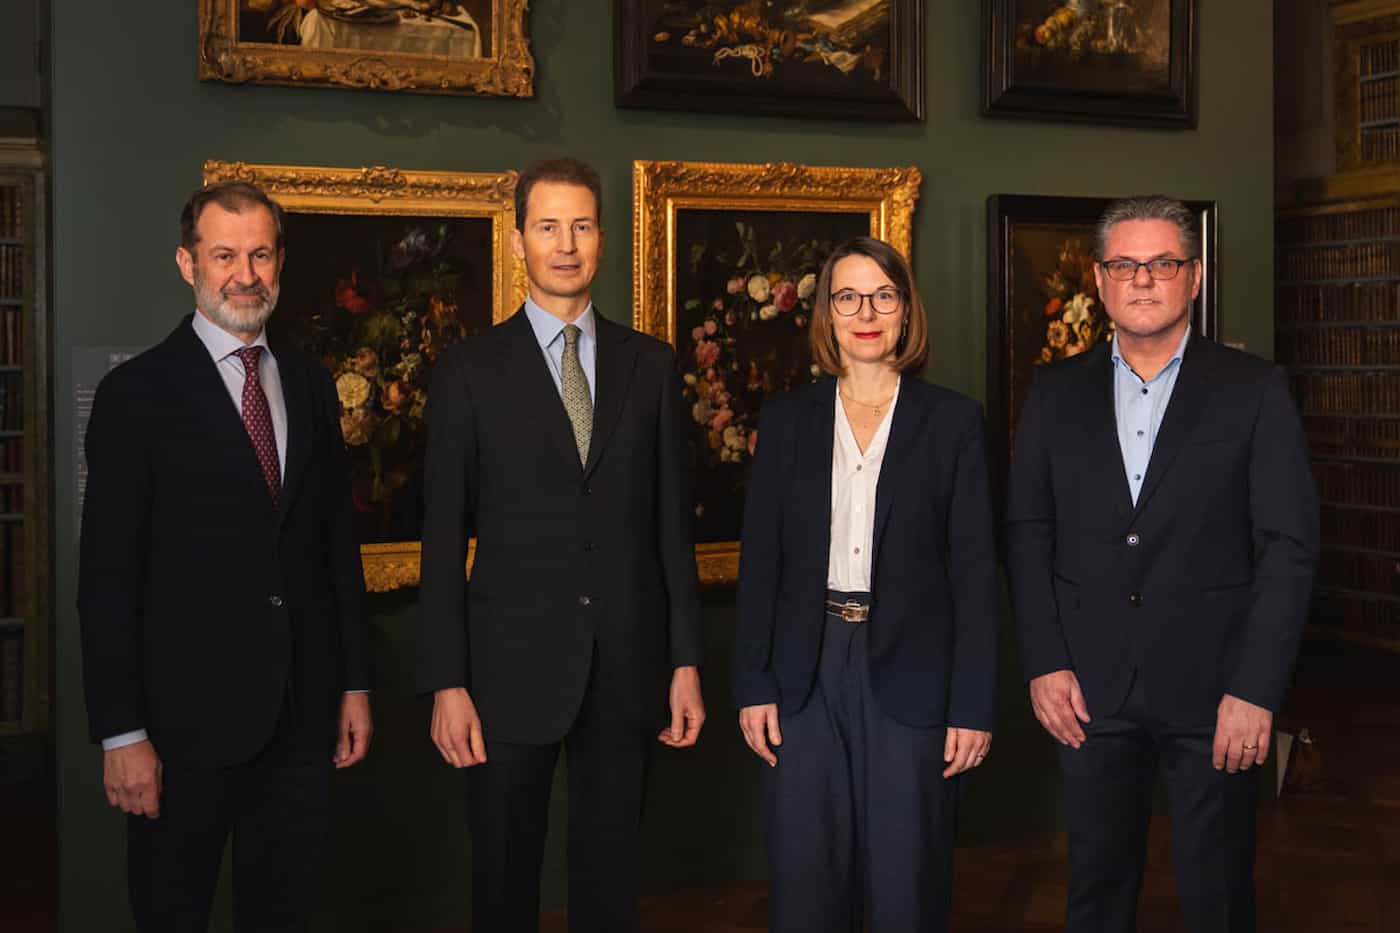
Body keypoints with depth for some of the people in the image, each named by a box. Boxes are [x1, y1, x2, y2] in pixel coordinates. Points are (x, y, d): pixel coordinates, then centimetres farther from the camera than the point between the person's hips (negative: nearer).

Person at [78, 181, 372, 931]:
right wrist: (121, 733, -12)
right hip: (188, 717, -4)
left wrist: (355, 681, 10)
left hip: (303, 712, 4)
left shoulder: (311, 384, 9)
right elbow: (107, 578, -9)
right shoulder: (137, 393, -7)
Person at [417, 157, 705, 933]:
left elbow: (672, 520, 7)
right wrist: (446, 683, -6)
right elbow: (443, 538, -2)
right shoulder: (470, 370, 0)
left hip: (628, 662, 2)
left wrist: (686, 661, 4)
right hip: (514, 662, -2)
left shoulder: (650, 365, 6)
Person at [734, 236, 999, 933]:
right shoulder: (786, 420, 7)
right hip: (806, 673, 2)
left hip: (910, 676, -1)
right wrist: (753, 686, 0)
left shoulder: (953, 421, 2)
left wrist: (974, 705, -6)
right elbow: (759, 560, 7)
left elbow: (975, 569, -1)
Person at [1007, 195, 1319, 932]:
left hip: (1215, 692, -2)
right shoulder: (1056, 394, 6)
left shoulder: (1253, 391, -2)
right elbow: (1027, 533, 5)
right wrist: (1044, 664, -3)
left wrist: (1255, 690, -11)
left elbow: (1289, 547, -5)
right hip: (1090, 690, 2)